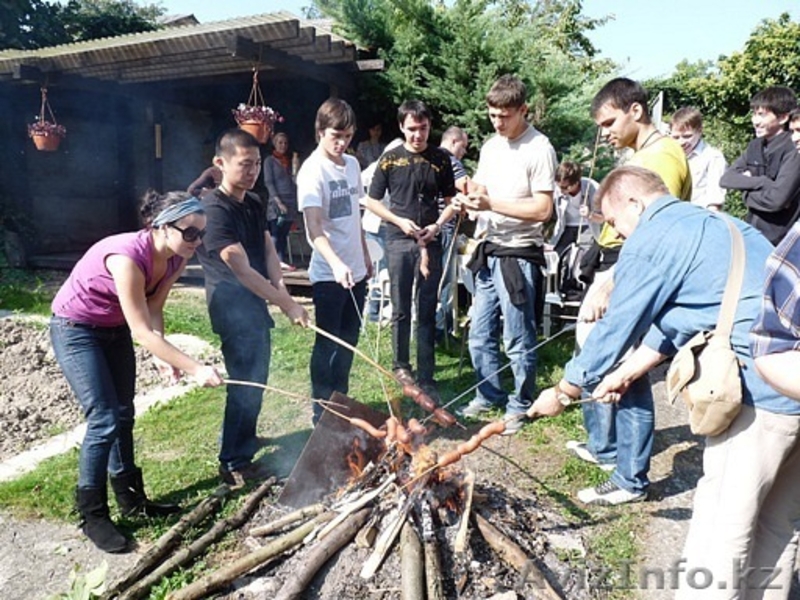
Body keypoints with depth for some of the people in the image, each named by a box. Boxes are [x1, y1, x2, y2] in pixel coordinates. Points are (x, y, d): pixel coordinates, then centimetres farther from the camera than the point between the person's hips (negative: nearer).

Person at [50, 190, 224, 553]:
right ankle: (92, 516, 5)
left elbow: (154, 309, -5)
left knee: (123, 415, 11)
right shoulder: (127, 257, -36)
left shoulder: (175, 259, -13)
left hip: (115, 329, 7)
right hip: (76, 330, -7)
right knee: (104, 420, -11)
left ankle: (131, 499, 25)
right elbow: (141, 333, -35)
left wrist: (165, 355, -23)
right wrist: (194, 368, -38)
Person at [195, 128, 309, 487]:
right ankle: (234, 463, 8)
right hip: (232, 305, -9)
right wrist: (287, 305, -24)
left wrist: (279, 287, -12)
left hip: (256, 302, 9)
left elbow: (268, 250, 7)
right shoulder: (215, 209, -18)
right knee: (246, 381, -6)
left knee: (256, 377, 19)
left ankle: (247, 440, 38)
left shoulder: (254, 204, 9)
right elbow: (242, 270, -24)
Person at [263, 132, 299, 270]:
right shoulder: (270, 160, 3)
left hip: (291, 202, 5)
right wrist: (279, 201, -13)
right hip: (277, 202, -5)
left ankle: (283, 261, 7)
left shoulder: (289, 160, 18)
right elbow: (268, 182, -6)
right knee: (276, 234, -8)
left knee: (284, 233, 4)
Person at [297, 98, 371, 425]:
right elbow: (313, 226, -26)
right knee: (328, 344, 3)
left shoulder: (352, 164, 8)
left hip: (355, 269, 7)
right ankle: (322, 408, 19)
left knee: (349, 340, 16)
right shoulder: (312, 170, -15)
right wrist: (336, 264, -40)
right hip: (329, 273, -7)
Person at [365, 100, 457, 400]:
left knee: (427, 311, 3)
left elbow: (451, 202, 10)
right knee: (401, 309, 7)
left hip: (431, 241, 1)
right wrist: (400, 221, -8)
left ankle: (426, 375, 10)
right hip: (399, 241, -1)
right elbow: (372, 201, 4)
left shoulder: (440, 159, 5)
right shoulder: (390, 159, 1)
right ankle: (401, 365, 26)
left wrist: (438, 225, -7)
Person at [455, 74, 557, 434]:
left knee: (518, 340, 3)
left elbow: (543, 209, -17)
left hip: (518, 254, -7)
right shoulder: (490, 146, 12)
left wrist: (491, 204, -22)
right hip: (489, 250, 8)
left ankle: (520, 406, 21)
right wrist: (469, 199, -6)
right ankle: (490, 395, 33)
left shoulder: (539, 149, -12)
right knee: (480, 335, 15)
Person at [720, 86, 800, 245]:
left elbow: (776, 199, -24)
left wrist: (747, 193, -6)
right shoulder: (755, 146, 7)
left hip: (779, 240, -7)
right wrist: (762, 182, -14)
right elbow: (726, 178, -2)